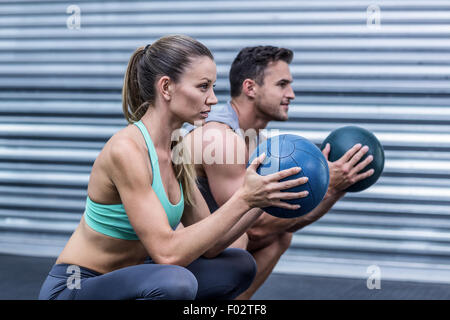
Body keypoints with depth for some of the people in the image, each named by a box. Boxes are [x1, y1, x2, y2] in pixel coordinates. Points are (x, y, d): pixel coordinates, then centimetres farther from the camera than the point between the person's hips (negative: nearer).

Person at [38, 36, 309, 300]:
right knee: (175, 282, -35)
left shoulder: (177, 151, 2)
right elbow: (167, 252, -29)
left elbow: (208, 245, 4)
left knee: (239, 267, 9)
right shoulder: (126, 149, -24)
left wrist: (259, 204, -9)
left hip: (124, 281, 9)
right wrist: (243, 200, -28)